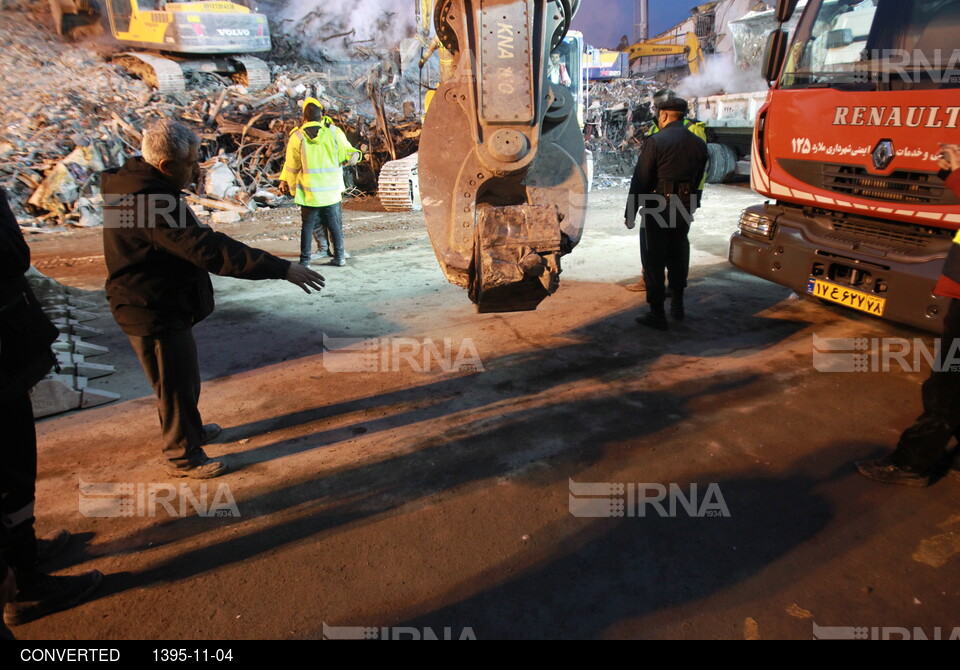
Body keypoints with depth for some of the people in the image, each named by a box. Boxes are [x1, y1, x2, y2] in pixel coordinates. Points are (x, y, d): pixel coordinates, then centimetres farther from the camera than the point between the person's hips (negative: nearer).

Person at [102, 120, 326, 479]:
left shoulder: (135, 183, 4)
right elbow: (210, 250, -38)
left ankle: (187, 429, 47)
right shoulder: (153, 200, -30)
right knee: (176, 384, 6)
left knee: (183, 378, 26)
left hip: (159, 305, 11)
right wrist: (283, 268, -37)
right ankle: (183, 456, 24)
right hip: (155, 312, -10)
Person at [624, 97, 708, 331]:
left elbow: (640, 180, -12)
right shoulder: (699, 144, 6)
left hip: (656, 208, -6)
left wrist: (630, 213, -6)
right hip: (684, 209, 6)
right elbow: (697, 179, 11)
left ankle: (657, 313, 3)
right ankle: (678, 305, 31)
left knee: (654, 260, 1)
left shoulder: (655, 142, -11)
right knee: (678, 255, 20)